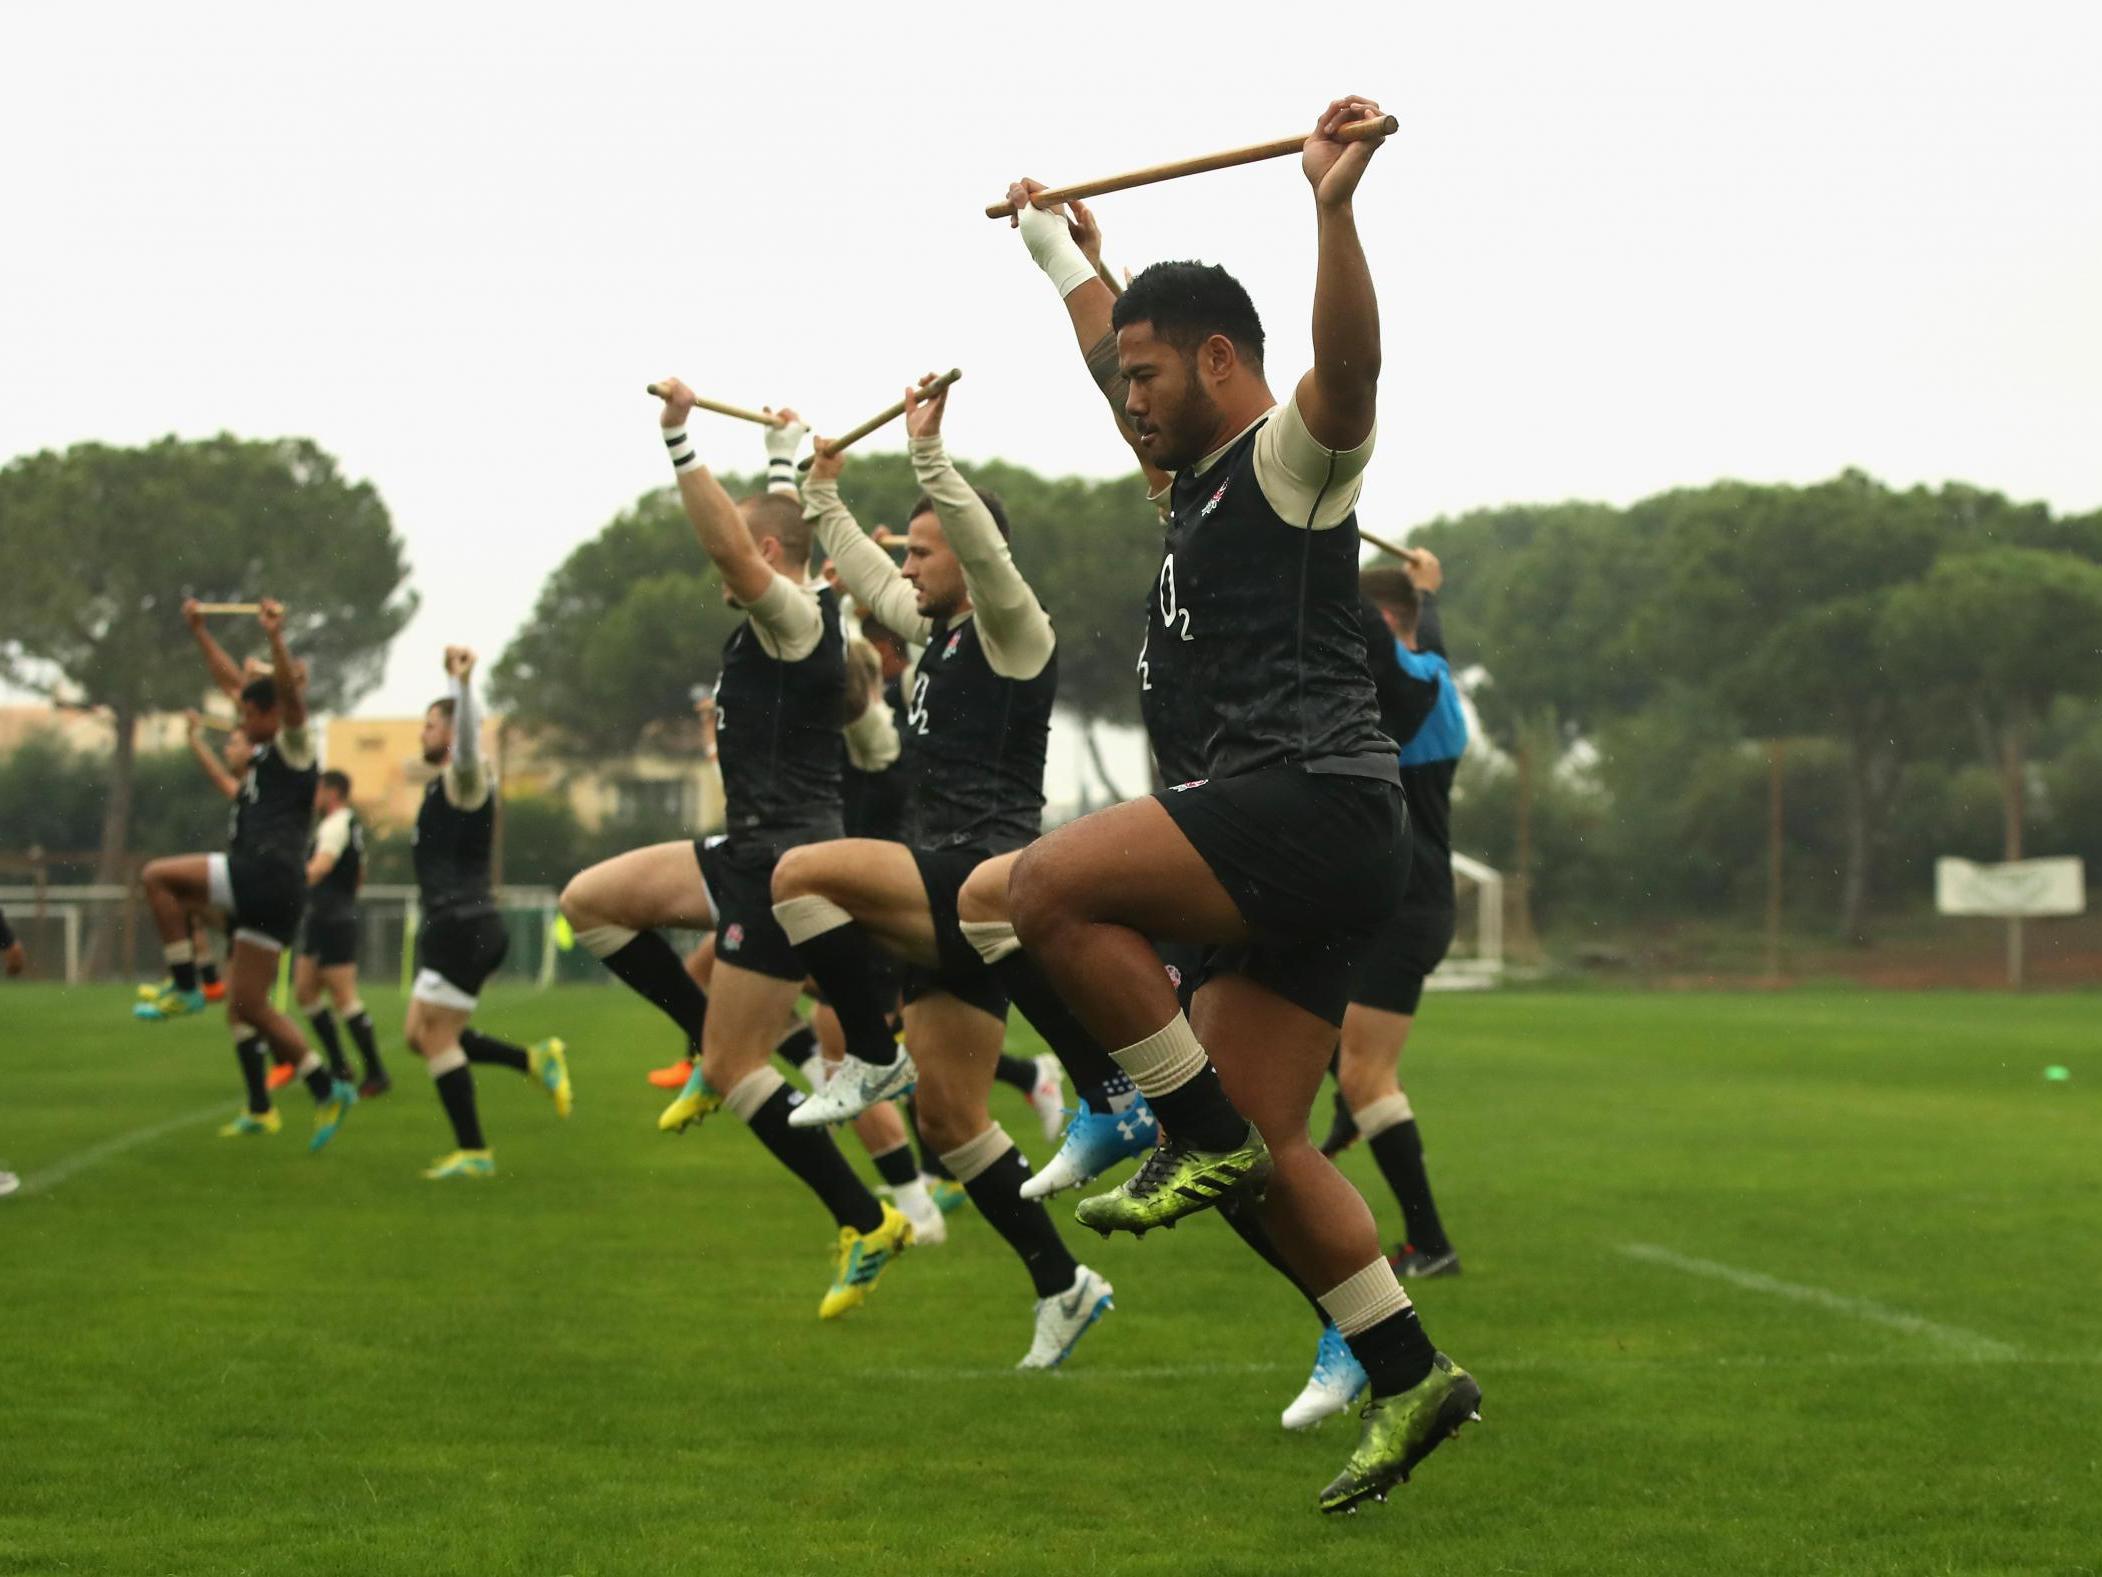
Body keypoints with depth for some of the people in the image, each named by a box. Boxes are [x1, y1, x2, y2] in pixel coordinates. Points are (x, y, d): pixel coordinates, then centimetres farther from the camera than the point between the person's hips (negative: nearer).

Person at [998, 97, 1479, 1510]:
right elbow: (1111, 332, 42)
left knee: (1055, 885, -24)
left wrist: (1335, 206, -37)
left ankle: (1202, 1134, -15)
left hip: (1319, 800, -10)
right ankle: (1410, 1378, 4)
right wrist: (1048, 233, 53)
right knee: (1263, 1152, 4)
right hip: (1278, 845, 10)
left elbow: (1351, 368, -27)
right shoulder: (1200, 468, 24)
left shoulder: (1293, 453, -2)